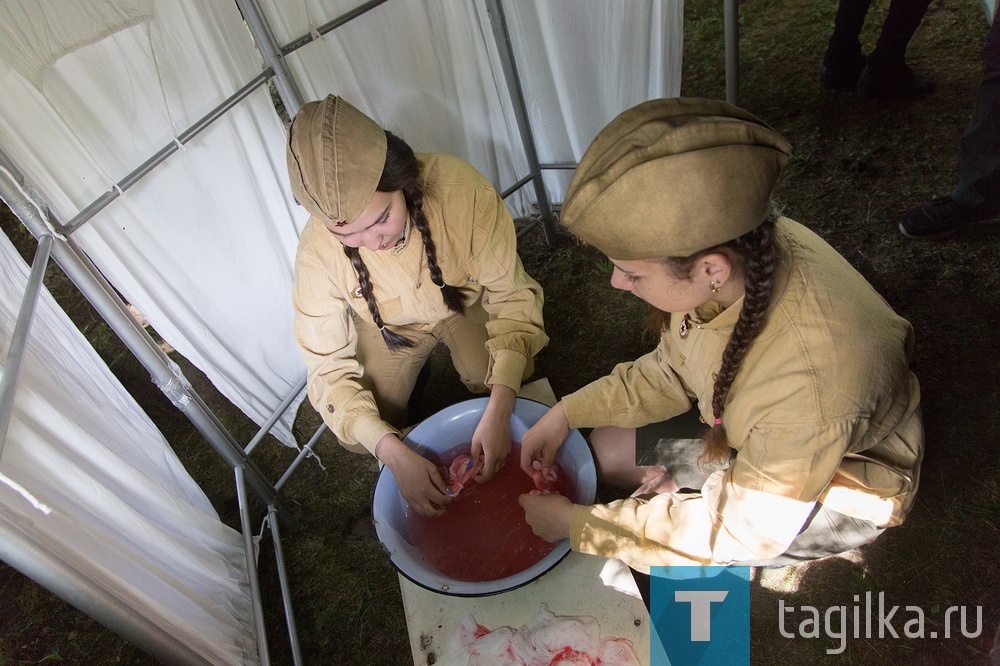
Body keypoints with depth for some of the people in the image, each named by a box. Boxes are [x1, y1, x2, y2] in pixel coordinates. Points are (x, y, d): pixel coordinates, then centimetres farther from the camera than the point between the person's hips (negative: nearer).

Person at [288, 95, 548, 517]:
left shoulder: (461, 189, -37)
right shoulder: (318, 253, -33)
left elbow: (512, 294, -28)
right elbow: (328, 368, -24)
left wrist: (498, 412, -37)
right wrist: (396, 455, -35)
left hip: (467, 300, 0)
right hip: (389, 325, 0)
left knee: (500, 381, -21)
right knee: (358, 438, -9)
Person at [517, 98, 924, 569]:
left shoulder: (809, 388, -44)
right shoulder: (736, 249, -25)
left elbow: (737, 529, -27)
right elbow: (670, 370, -5)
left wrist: (576, 523, -22)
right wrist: (567, 413, -13)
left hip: (838, 489, -5)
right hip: (757, 443, 5)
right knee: (607, 448, -1)